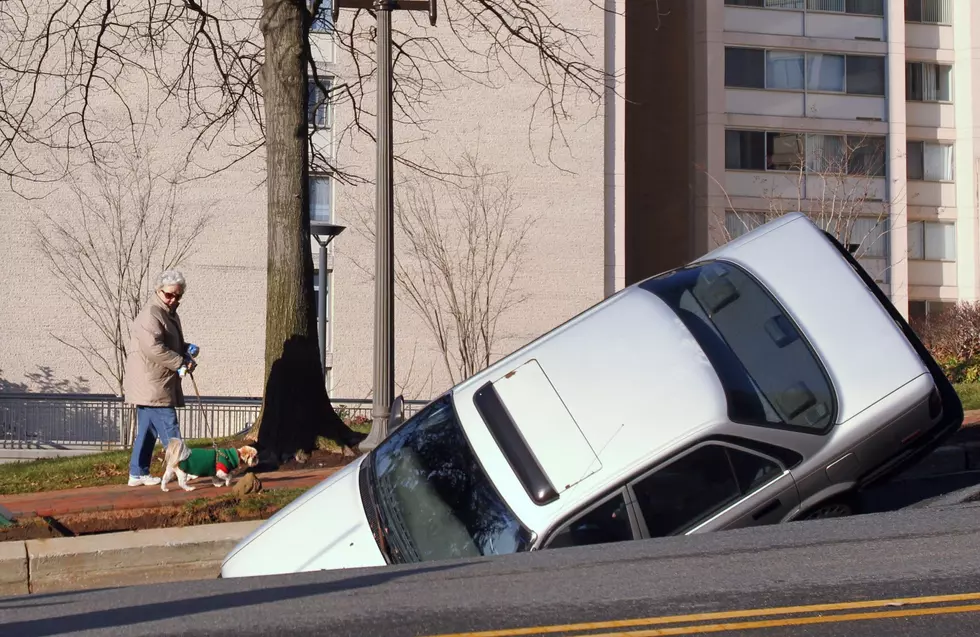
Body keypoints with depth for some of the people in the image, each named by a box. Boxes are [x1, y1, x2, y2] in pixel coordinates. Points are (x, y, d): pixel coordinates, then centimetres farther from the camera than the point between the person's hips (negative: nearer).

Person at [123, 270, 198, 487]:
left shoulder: (169, 314, 18)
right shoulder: (151, 315, -15)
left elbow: (174, 345, 30)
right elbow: (154, 349, -25)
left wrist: (186, 350, 8)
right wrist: (181, 362, -18)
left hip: (158, 386, 10)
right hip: (152, 385, -10)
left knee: (148, 431, 12)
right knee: (168, 428, -9)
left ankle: (138, 474, 17)